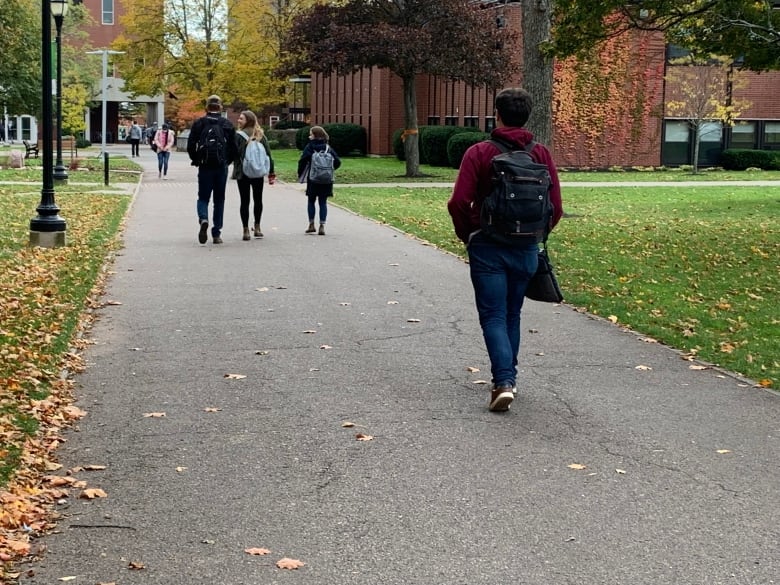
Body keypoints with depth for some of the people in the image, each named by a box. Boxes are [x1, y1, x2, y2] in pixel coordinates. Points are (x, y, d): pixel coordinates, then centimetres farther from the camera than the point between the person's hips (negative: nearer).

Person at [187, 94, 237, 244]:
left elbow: (191, 146, -6)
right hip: (222, 167, 1)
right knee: (219, 200, 10)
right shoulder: (228, 124, 2)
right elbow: (234, 148, 1)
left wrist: (196, 160, 9)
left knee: (203, 197, 8)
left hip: (205, 166, -1)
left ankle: (203, 219, -23)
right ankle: (216, 233, 8)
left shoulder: (199, 123, -3)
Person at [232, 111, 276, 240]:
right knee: (258, 200, 17)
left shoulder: (238, 136, -10)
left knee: (244, 201, 2)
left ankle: (246, 231, 1)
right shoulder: (261, 135, 4)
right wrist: (271, 173, 10)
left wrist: (235, 172, -3)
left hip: (242, 173, -3)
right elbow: (268, 154, 5)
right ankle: (257, 228, 23)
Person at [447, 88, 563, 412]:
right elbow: (555, 207, 0)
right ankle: (508, 377, 26)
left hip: (487, 247, -3)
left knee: (494, 316, -1)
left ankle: (504, 382, -16)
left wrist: (467, 237, 3)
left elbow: (459, 203, -14)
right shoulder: (541, 155, 0)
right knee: (512, 315, 18)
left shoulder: (479, 153, -9)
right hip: (526, 250, 3)